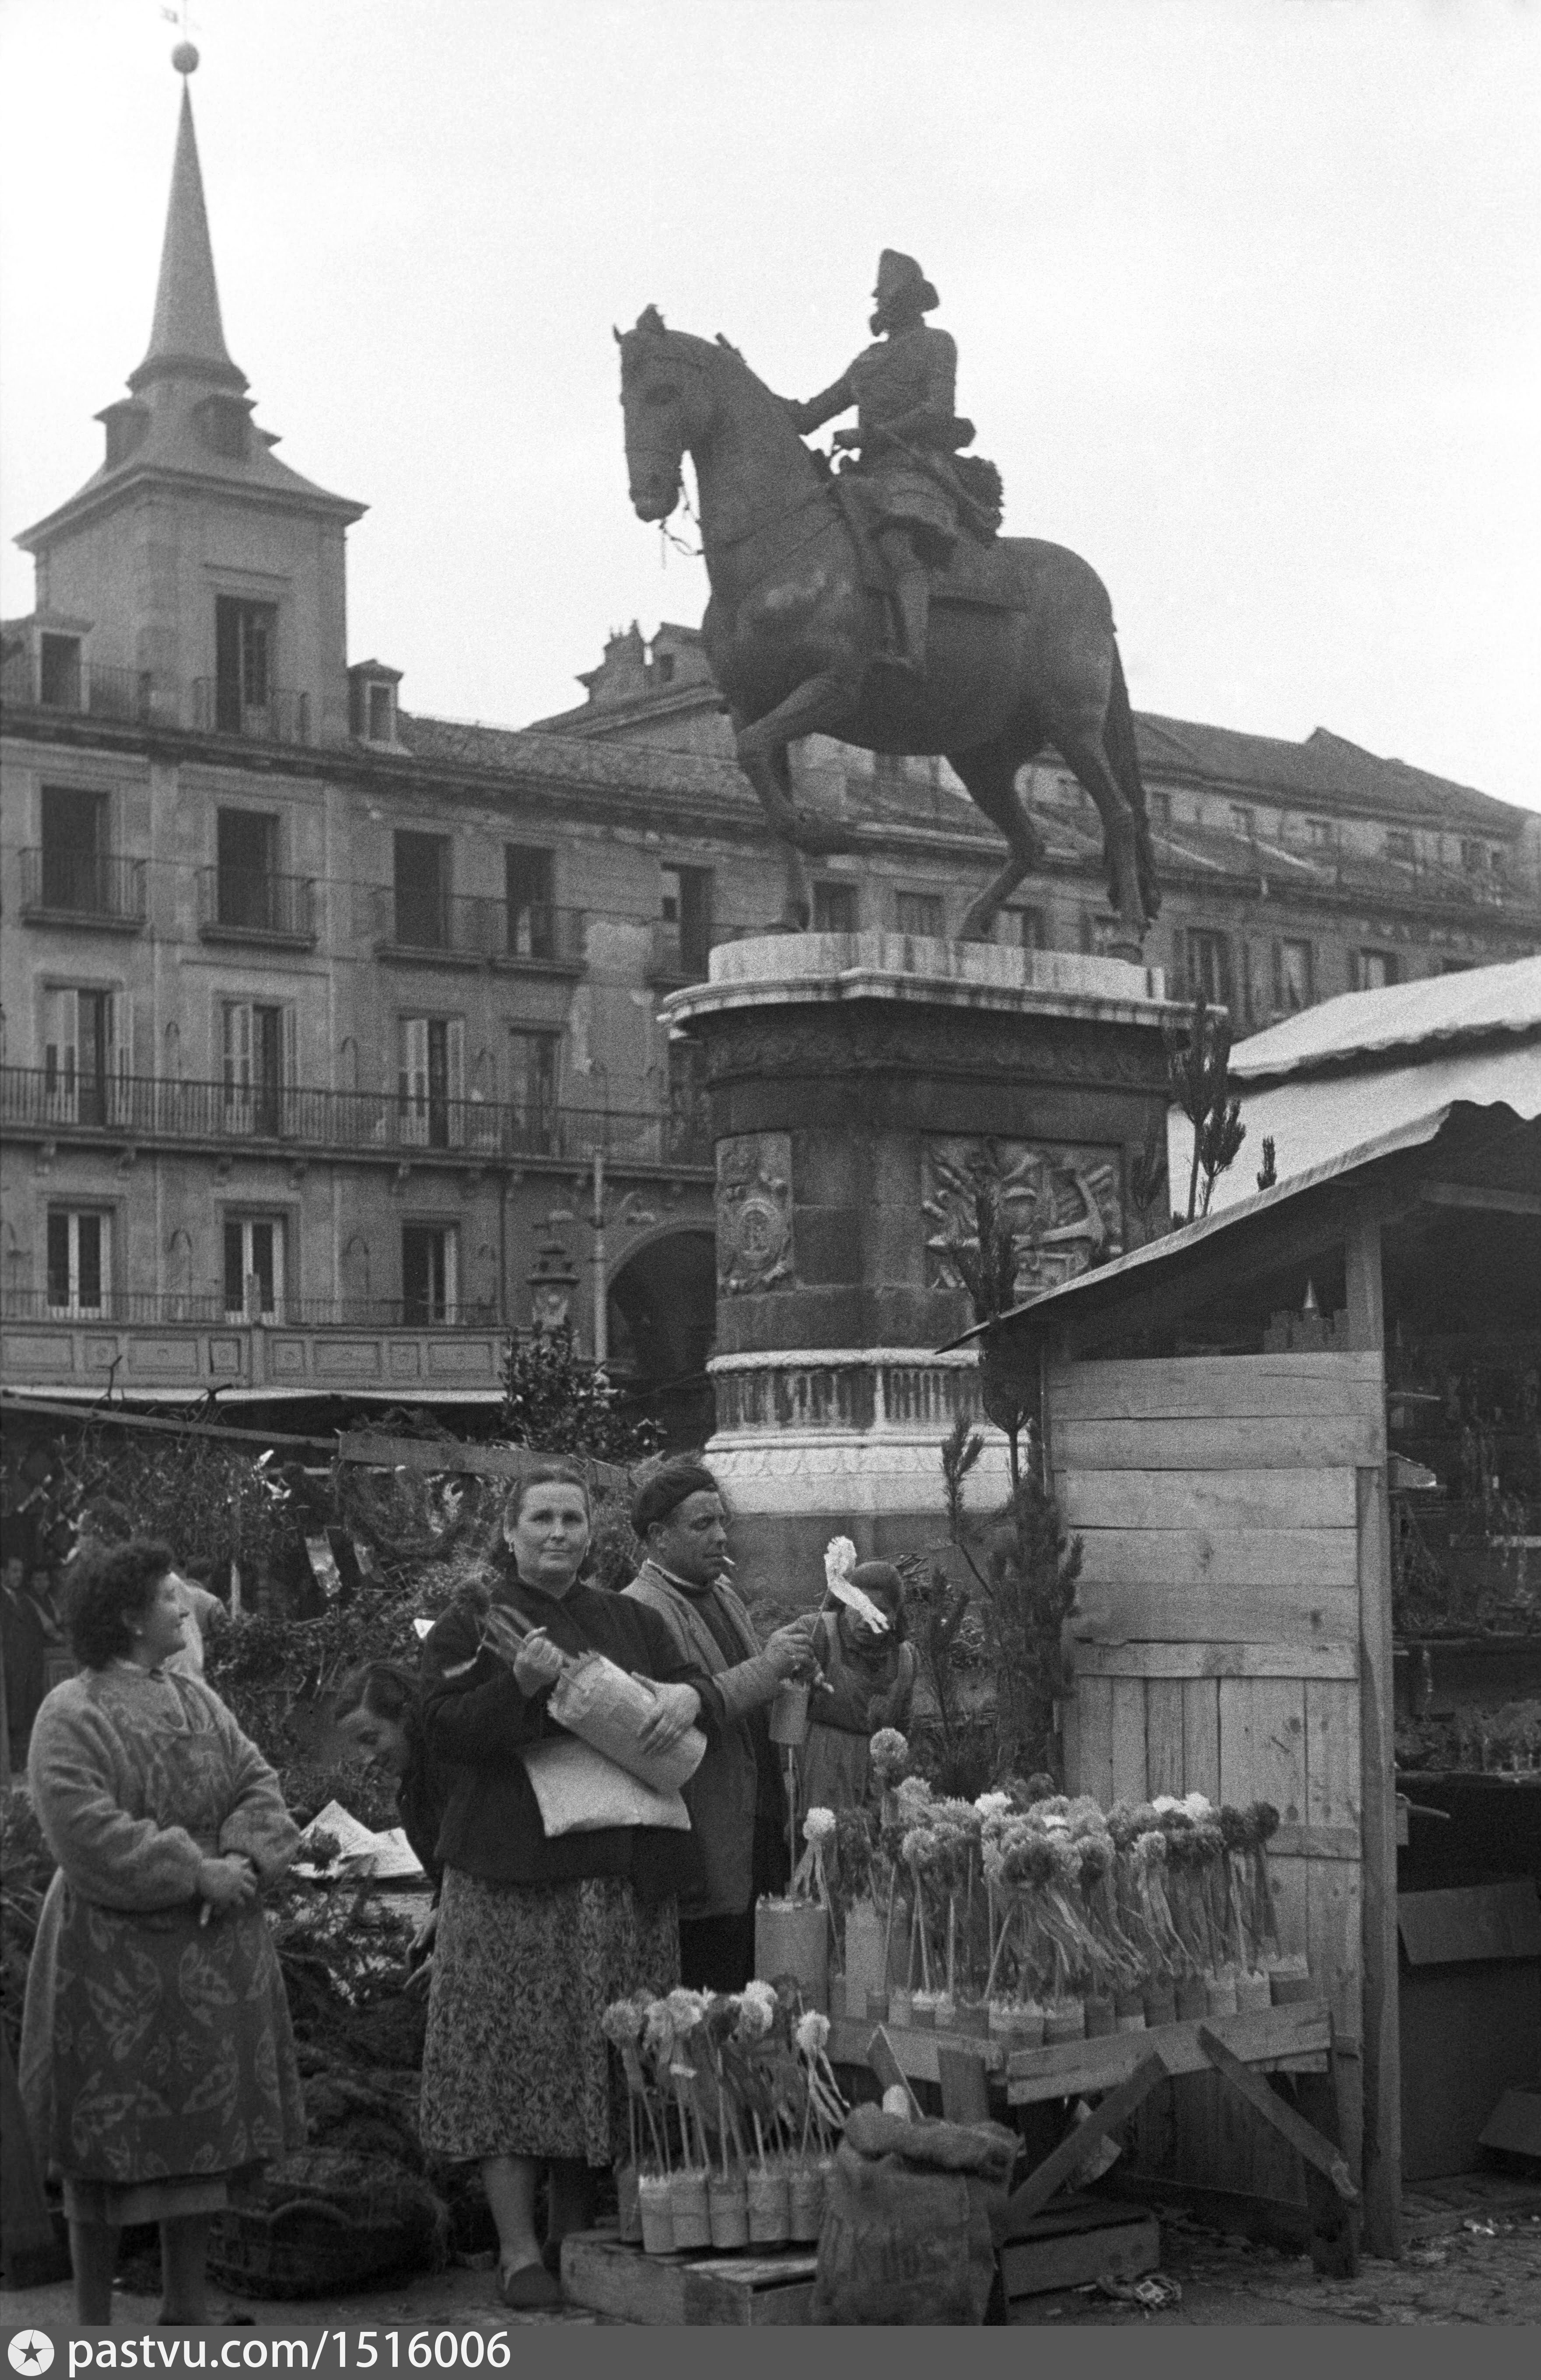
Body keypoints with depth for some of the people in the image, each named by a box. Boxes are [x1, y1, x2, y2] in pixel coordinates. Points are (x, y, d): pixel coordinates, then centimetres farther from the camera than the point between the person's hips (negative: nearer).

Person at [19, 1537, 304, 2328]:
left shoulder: (197, 1700, 11)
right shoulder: (71, 1715, -11)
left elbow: (258, 1786, 8)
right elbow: (89, 1832, -21)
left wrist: (247, 1858, -11)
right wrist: (193, 1873, -21)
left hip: (214, 1952, 7)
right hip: (115, 1958, -6)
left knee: (204, 2129, 12)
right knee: (106, 2144, 2)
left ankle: (188, 2307, 25)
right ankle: (93, 2313, 15)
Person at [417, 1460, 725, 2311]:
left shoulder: (631, 1621, 16)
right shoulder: (471, 1622, 2)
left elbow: (702, 1690, 16)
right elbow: (443, 1729, -7)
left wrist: (688, 1697, -7)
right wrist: (519, 1686, -23)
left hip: (624, 1880, 4)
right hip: (512, 1874, -4)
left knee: (605, 2057, 8)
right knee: (513, 2052, -4)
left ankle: (575, 2236, 21)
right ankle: (518, 2250, 4)